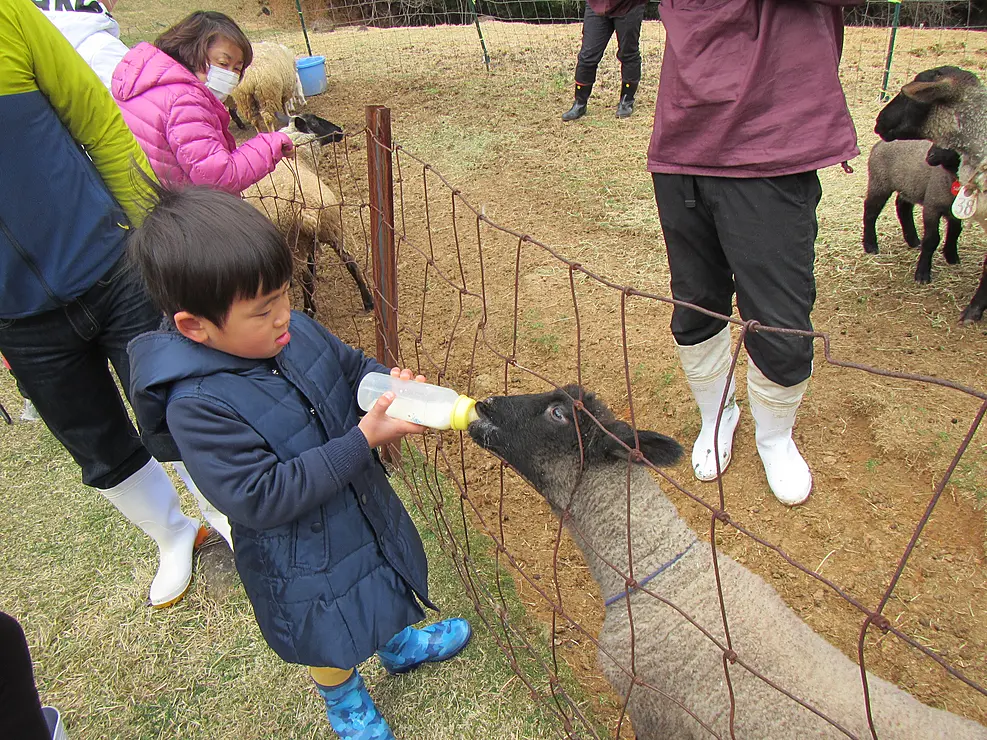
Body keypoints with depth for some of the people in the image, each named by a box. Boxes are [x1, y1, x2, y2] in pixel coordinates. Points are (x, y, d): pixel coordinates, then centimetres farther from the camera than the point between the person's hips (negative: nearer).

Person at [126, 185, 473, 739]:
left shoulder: (295, 331, -15)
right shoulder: (196, 407, -33)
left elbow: (351, 366, 2)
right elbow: (261, 499, -34)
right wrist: (362, 440, -37)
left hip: (367, 506, 6)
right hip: (301, 556, -6)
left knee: (385, 588, 32)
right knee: (333, 639, 22)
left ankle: (399, 645, 66)